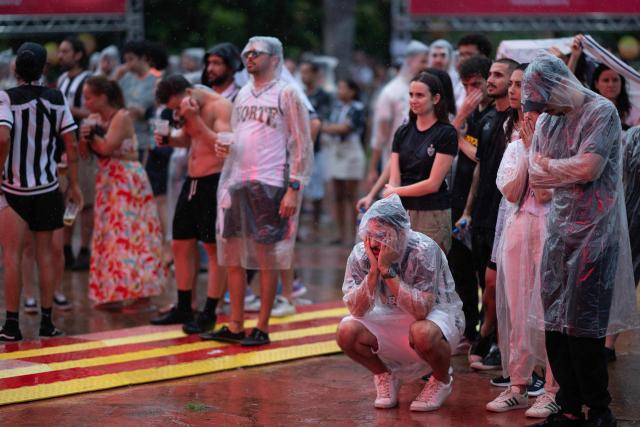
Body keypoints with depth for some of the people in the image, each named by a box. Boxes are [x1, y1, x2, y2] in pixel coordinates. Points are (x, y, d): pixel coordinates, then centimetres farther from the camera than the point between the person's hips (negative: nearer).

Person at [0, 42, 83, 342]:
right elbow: (71, 143, 2)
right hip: (48, 188, 3)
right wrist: (74, 185, 8)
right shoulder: (57, 98, 2)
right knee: (45, 254, 11)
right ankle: (46, 322, 14)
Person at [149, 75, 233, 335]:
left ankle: (209, 314, 1)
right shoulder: (190, 110, 11)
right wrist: (170, 138, 5)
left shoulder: (220, 106, -14)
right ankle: (183, 309, 22)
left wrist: (195, 119, -24)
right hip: (192, 181, 9)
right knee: (180, 246, 11)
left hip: (214, 181, -9)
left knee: (214, 248, -4)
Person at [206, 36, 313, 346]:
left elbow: (302, 146, -7)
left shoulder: (286, 94, -3)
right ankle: (235, 326, 14)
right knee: (232, 254, 7)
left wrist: (294, 189, -13)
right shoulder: (243, 94, 16)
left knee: (267, 257, -2)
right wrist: (223, 144, 5)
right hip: (236, 182, 7)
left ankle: (262, 328, 5)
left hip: (269, 184, -7)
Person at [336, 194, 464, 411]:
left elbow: (421, 310, -35)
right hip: (390, 318, 4)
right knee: (347, 331, -22)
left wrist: (388, 270, -37)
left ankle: (442, 381, -5)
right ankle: (385, 377, 8)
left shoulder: (424, 250, -27)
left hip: (435, 312, -4)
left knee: (423, 332, -39)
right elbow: (357, 310, -20)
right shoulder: (360, 254, -15)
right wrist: (374, 270, -32)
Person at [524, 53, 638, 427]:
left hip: (593, 234, -7)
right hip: (559, 233, 7)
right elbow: (536, 175, 10)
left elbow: (589, 168, -16)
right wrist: (568, 171, -7)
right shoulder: (548, 120, 15)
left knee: (582, 328, -7)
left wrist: (550, 166, 0)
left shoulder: (601, 112, -7)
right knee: (554, 326, 5)